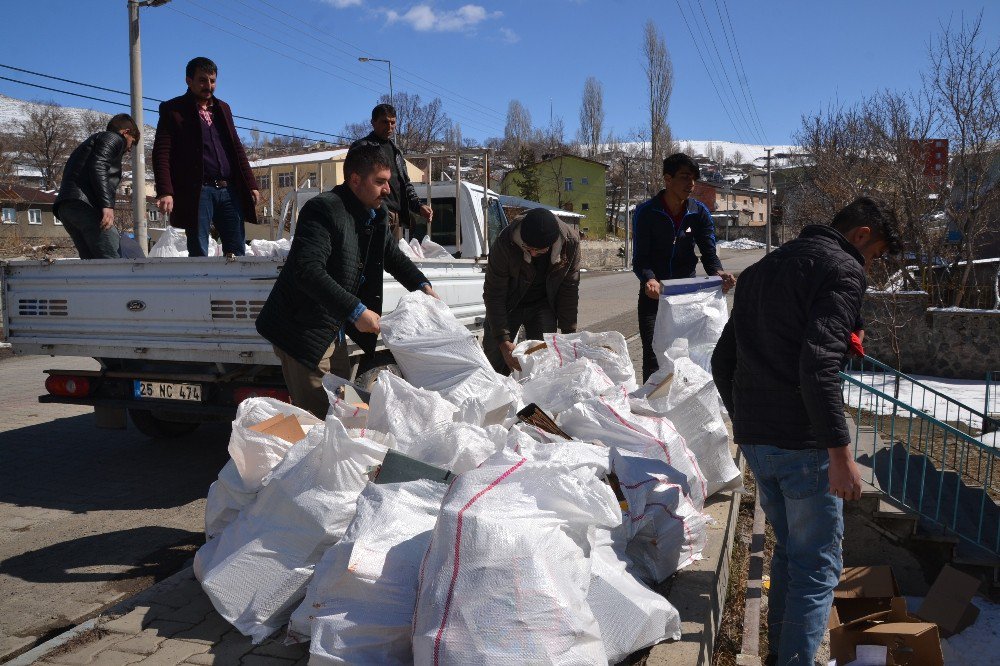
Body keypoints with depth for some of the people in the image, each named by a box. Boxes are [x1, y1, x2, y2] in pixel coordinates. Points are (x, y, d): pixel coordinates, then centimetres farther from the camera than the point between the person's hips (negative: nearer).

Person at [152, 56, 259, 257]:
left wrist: (251, 185, 11)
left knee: (237, 251, 3)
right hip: (197, 192, -5)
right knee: (198, 253, -3)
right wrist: (165, 192, -17)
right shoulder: (172, 110, 4)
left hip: (229, 190, 5)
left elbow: (237, 149, 20)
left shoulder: (223, 108, 20)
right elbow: (161, 153, -4)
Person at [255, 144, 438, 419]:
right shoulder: (323, 209, -20)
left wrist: (423, 286, 5)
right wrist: (356, 311, -35)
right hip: (303, 332, -9)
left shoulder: (375, 215, 8)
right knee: (317, 418, -5)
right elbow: (308, 270, -31)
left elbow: (394, 256, 23)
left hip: (334, 332, 9)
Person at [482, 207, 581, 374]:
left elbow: (570, 290, -10)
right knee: (493, 362, -4)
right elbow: (493, 294, -25)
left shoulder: (570, 243, -24)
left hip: (543, 305, 2)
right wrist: (504, 341, -29)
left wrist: (568, 333, -10)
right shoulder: (505, 243, -31)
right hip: (508, 305, -1)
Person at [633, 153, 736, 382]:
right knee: (653, 358, -6)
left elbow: (709, 251, -4)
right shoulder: (646, 212, -10)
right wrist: (649, 280, -37)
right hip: (654, 293, -3)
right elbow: (640, 258, -15)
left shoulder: (699, 212, 0)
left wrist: (718, 272, -27)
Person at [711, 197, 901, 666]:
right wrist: (841, 454, -21)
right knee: (817, 565, 4)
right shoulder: (844, 271, -7)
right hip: (803, 443, -8)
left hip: (752, 438, 8)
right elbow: (819, 367, -22)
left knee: (788, 547, 22)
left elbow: (722, 361, 19)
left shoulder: (760, 270, 18)